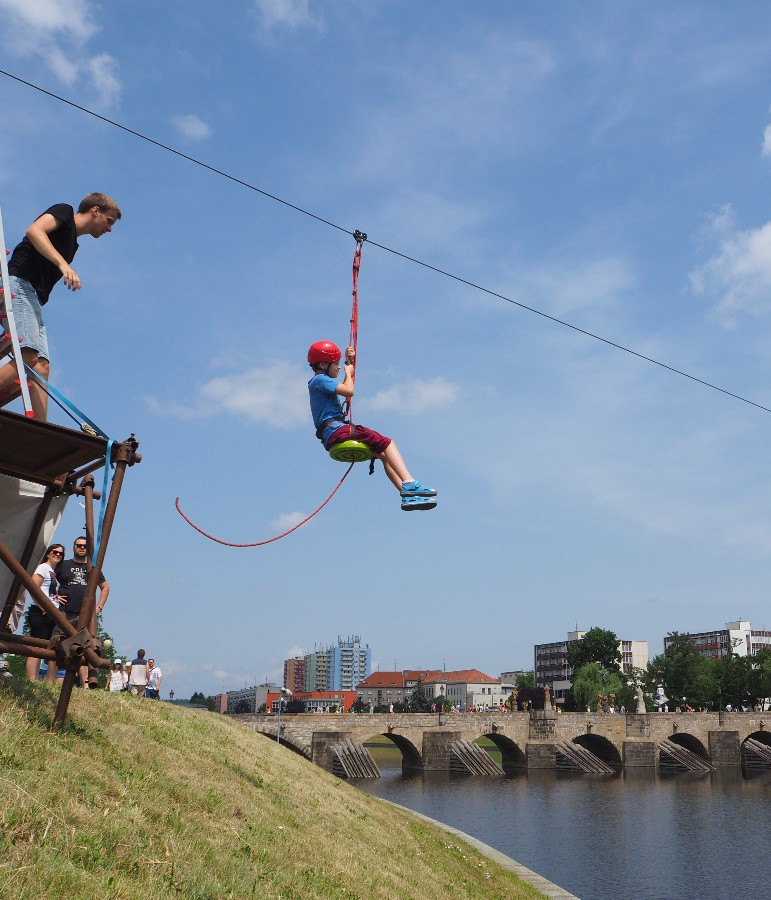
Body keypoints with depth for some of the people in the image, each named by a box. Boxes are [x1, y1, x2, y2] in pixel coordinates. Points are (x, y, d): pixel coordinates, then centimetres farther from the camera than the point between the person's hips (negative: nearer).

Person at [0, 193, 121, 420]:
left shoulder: (72, 243, 30)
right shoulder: (64, 212, 8)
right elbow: (34, 231, -12)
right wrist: (63, 264, -22)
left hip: (33, 299, 9)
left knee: (41, 367, -5)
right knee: (29, 357, -24)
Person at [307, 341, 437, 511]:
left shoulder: (321, 381, 27)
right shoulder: (320, 379, -5)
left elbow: (345, 389, 44)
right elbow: (349, 391, -18)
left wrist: (349, 361, 36)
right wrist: (348, 371, 2)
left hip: (332, 436, 11)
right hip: (336, 429, -11)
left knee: (383, 454, 6)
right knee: (387, 443, -17)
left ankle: (408, 496, -5)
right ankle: (409, 484, -35)